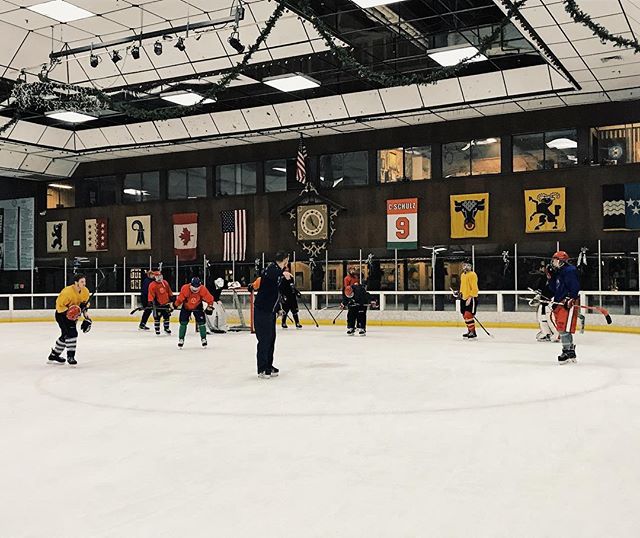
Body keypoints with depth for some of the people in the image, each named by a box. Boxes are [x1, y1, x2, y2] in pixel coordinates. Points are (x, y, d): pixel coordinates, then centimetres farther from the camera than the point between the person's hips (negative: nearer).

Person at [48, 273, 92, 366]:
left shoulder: (85, 291, -9)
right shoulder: (67, 292, -30)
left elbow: (85, 303, 8)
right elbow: (59, 306, -23)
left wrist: (86, 316, 0)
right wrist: (68, 313, -33)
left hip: (73, 314, 8)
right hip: (61, 314, -8)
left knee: (66, 335, 16)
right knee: (72, 333, -21)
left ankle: (54, 355, 33)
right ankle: (70, 356, -12)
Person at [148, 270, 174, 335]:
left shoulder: (165, 283, 4)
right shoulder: (152, 285, -14)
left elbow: (169, 292, 15)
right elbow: (151, 295, -18)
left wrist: (172, 298, 17)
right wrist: (151, 302, -25)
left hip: (166, 303, 5)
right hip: (158, 304, -5)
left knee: (167, 316, 12)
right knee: (157, 317, -3)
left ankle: (166, 329, 26)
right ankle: (157, 329, 10)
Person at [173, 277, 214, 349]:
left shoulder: (203, 289, -27)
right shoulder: (185, 289, -31)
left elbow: (210, 298, -18)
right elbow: (180, 299, -20)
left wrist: (210, 307, -23)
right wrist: (175, 305, -19)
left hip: (197, 306, 1)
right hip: (186, 306, 0)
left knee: (201, 322, -6)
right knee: (183, 323, -6)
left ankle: (203, 339, 7)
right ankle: (181, 340, 5)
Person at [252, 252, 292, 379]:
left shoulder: (278, 272, 16)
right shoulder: (272, 267, -14)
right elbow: (269, 273, -42)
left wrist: (278, 308, 31)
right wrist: (282, 272, -61)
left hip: (270, 311, 10)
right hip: (262, 310, -10)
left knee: (271, 338, 15)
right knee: (264, 339, -7)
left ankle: (268, 366, 25)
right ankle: (262, 370, -3)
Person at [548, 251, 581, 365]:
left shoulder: (570, 271, -11)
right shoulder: (558, 273, 20)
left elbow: (575, 287, -20)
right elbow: (554, 289, 23)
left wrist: (570, 299, -26)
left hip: (569, 304, -11)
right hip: (560, 303, 11)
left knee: (564, 328, -14)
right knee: (562, 328, 13)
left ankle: (567, 352, -12)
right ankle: (571, 352, 21)